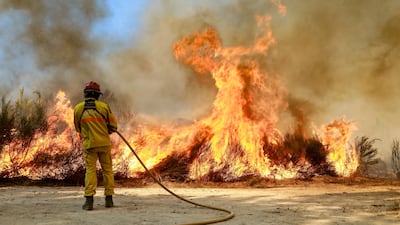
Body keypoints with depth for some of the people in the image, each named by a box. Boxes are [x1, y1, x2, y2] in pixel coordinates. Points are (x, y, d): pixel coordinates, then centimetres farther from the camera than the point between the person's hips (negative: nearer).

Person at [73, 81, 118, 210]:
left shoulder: (78, 108, 0)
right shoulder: (104, 106, -5)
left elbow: (78, 128, 12)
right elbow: (113, 126, 0)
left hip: (89, 144, 1)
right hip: (104, 143, 0)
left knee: (90, 170, 3)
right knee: (107, 170, 10)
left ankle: (89, 199, -8)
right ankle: (109, 199, 13)